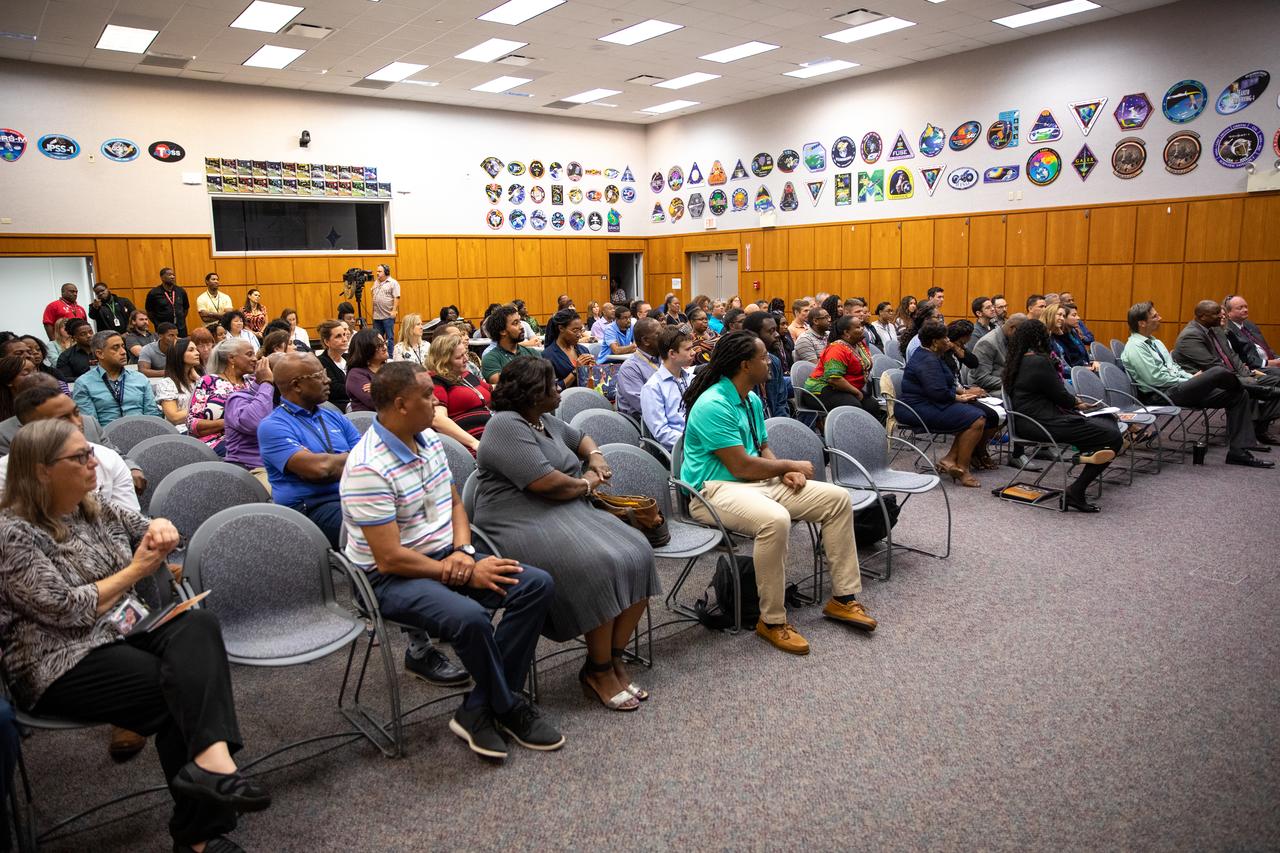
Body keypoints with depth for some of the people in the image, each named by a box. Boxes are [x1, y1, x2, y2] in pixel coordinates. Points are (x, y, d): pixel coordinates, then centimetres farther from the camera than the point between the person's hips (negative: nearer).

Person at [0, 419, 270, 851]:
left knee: (199, 625, -26)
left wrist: (160, 527, -3)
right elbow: (65, 609, -18)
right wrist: (135, 571, -9)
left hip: (124, 631, 7)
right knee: (181, 688, -26)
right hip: (63, 663, -6)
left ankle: (211, 756, -43)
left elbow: (157, 540, 21)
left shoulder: (97, 509, 12)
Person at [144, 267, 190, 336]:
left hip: (181, 329, 3)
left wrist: (182, 319, 10)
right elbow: (149, 311, 5)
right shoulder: (153, 293, -4)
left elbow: (186, 307, 19)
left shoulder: (181, 291, 5)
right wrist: (158, 324, -1)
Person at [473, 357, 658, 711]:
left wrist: (595, 456, 14)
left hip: (569, 512, 9)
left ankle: (614, 658, -5)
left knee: (636, 553, -13)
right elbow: (547, 483, -21)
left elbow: (579, 438, 37)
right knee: (599, 567, -30)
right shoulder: (506, 426, -12)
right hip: (524, 527, -9)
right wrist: (587, 483, -2)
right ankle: (599, 671, -11)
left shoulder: (546, 422, 17)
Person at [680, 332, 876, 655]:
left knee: (837, 499, -1)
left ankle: (843, 597, 8)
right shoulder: (713, 405, -19)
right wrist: (791, 465, -7)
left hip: (755, 482, 10)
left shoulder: (752, 400, 11)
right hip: (714, 489, -9)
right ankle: (772, 621, -21)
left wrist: (786, 472, -4)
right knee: (775, 519, -40)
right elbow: (741, 466, -21)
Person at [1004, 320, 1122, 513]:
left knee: (1107, 420, 11)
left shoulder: (1016, 362, 12)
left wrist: (1075, 403, 16)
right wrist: (1077, 403, 12)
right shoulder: (1039, 362, -16)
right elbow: (1060, 396, -8)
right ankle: (1075, 492, -13)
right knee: (1113, 438, -11)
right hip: (1046, 424, -10)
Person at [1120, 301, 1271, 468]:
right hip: (1161, 396, -10)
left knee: (1238, 396, 0)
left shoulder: (1155, 342, 21)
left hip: (1177, 388, 10)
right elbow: (1155, 378, -16)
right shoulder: (1135, 347, -10)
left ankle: (1238, 451, -4)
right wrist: (1188, 380, -7)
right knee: (1218, 372, -24)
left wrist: (1193, 378, 4)